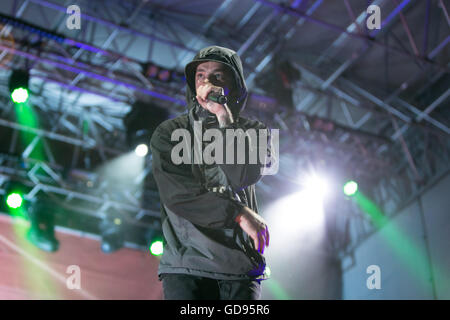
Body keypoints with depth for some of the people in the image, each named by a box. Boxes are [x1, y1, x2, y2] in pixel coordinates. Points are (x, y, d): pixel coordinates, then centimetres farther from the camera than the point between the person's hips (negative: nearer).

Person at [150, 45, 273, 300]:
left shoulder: (254, 131, 12)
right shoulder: (169, 133, 10)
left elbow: (242, 178, -9)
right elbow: (176, 195, -4)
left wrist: (224, 117, -7)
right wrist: (237, 214, -9)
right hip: (186, 266, -1)